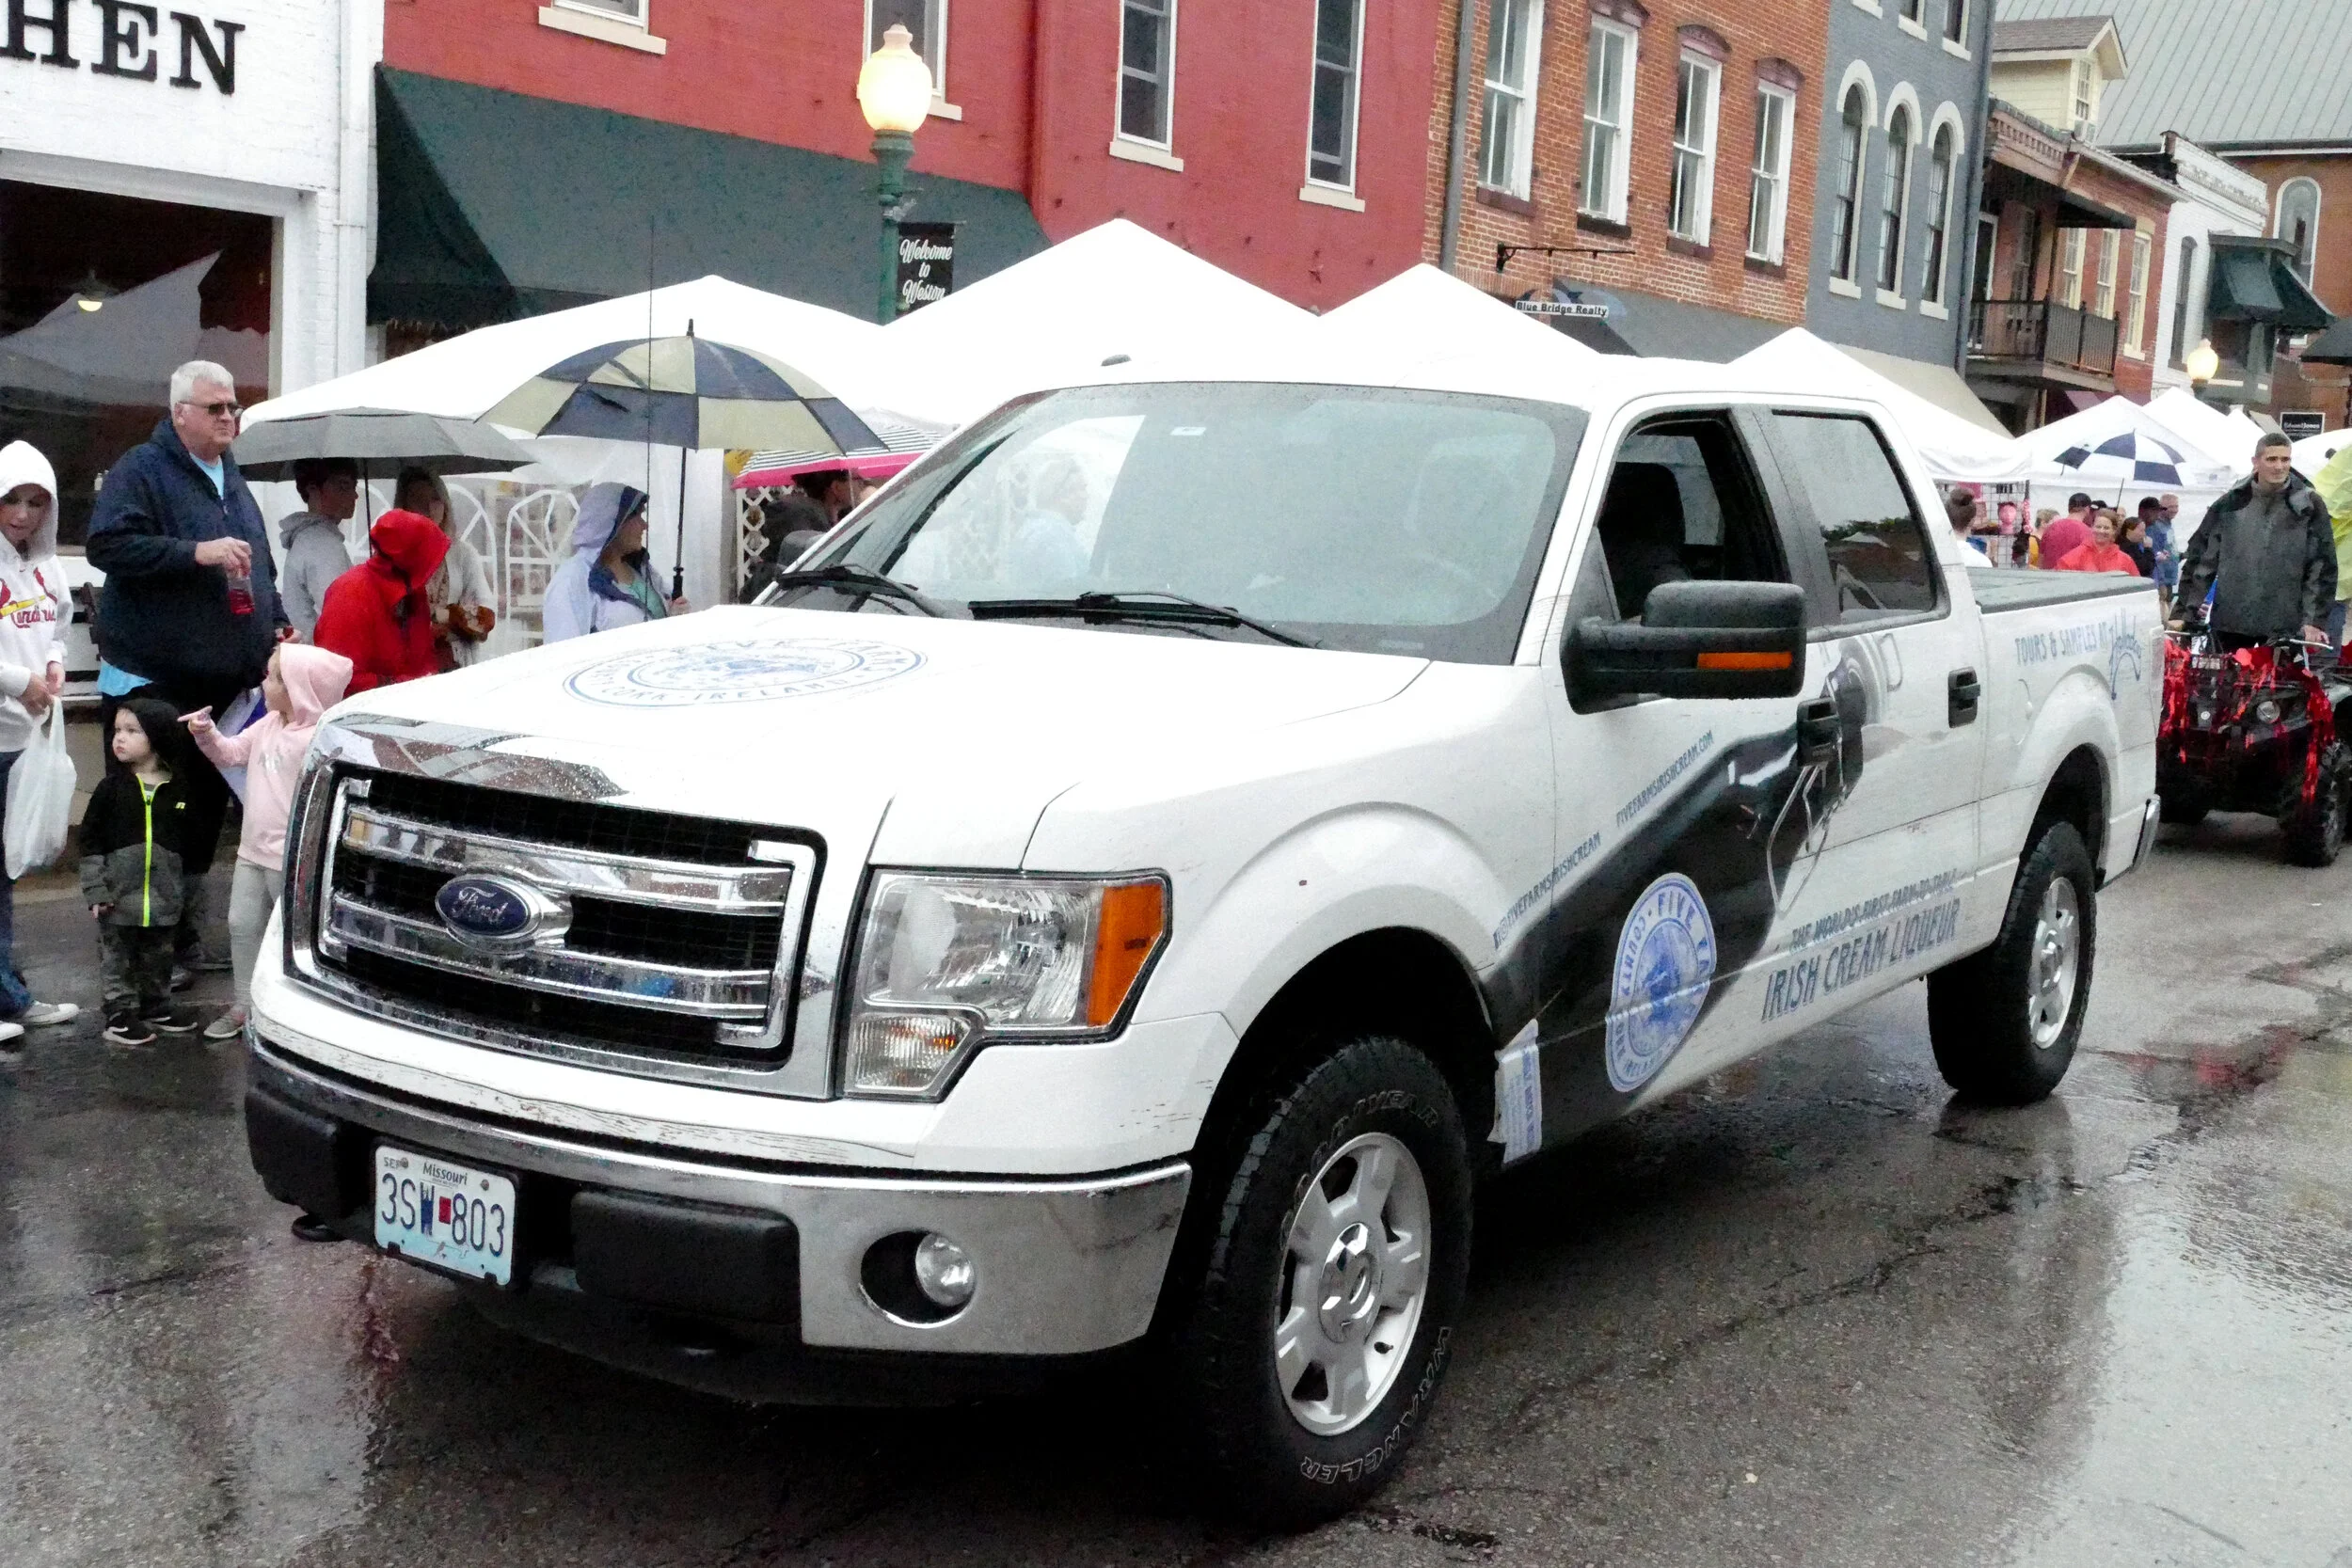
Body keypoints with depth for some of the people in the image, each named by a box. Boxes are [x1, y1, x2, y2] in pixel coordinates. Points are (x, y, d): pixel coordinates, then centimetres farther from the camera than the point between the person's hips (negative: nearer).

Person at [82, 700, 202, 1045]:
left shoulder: (178, 790, -1)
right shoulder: (112, 787, -6)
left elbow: (187, 845, 8)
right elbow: (90, 838, -5)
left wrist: (182, 890, 10)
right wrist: (95, 889, -10)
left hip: (162, 897, 2)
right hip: (119, 894, -2)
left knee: (158, 955, 15)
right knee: (117, 955, 5)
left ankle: (155, 1006, 30)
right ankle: (120, 1013, 14)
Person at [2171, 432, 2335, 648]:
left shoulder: (2309, 506, 0)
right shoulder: (2230, 503, 3)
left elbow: (2322, 566, -1)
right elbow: (2201, 559, 5)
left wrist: (2314, 620, -9)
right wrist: (2182, 612, -1)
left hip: (2285, 628, -2)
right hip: (2230, 623, 2)